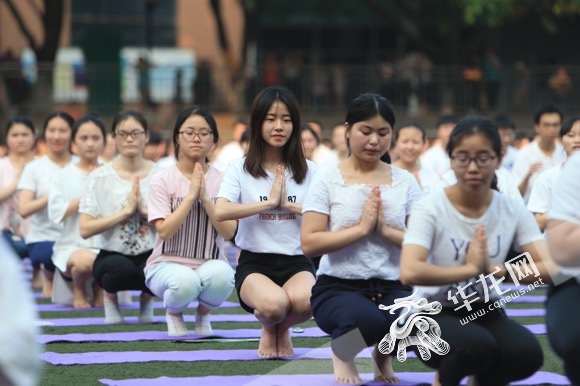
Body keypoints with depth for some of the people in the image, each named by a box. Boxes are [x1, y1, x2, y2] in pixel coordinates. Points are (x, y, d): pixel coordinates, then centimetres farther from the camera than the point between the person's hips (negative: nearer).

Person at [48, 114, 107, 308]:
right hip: (72, 246, -1)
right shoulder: (64, 175, 6)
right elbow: (56, 213, -7)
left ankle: (100, 289, 3)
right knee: (86, 260, -38)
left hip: (106, 246, 2)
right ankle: (79, 290, 1)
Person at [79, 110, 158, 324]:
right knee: (122, 269, -37)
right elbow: (85, 229, -9)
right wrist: (125, 211, -14)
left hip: (151, 256, 1)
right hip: (113, 256, -1)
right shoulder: (100, 177, -1)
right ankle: (110, 296, 2)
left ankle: (147, 298, 6)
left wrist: (145, 210, -16)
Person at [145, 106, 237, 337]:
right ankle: (173, 312, 2)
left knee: (222, 274, -35)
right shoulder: (162, 180, -3)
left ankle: (203, 313, 1)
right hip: (168, 264, -1)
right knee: (185, 281, -37)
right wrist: (191, 195, -18)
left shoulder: (222, 180, 3)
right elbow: (164, 230, -15)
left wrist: (205, 197, -18)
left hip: (210, 264, 2)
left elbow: (228, 231, -9)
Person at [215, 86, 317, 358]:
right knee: (274, 304, -36)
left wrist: (290, 204, -10)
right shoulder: (241, 169, 3)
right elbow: (221, 212, -15)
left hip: (297, 262, 2)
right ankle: (269, 330, 5)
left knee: (304, 301, -35)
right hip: (255, 263, -2)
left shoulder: (308, 171, 10)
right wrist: (269, 202, -12)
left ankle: (283, 330, 5)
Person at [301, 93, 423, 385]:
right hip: (339, 287, -3)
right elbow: (310, 244, -10)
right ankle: (343, 351, 4)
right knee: (368, 320, -38)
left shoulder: (405, 182, 7)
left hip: (392, 287, 3)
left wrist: (385, 230, -14)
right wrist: (361, 228, -17)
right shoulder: (328, 179, -1)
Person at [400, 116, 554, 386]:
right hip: (435, 315, -3)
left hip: (485, 312, 3)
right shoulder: (430, 209, -15)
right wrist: (470, 269, -24)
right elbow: (410, 272, -30)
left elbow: (550, 268, -13)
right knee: (477, 344, -36)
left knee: (527, 353, -28)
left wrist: (495, 269, -24)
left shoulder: (513, 210, -3)